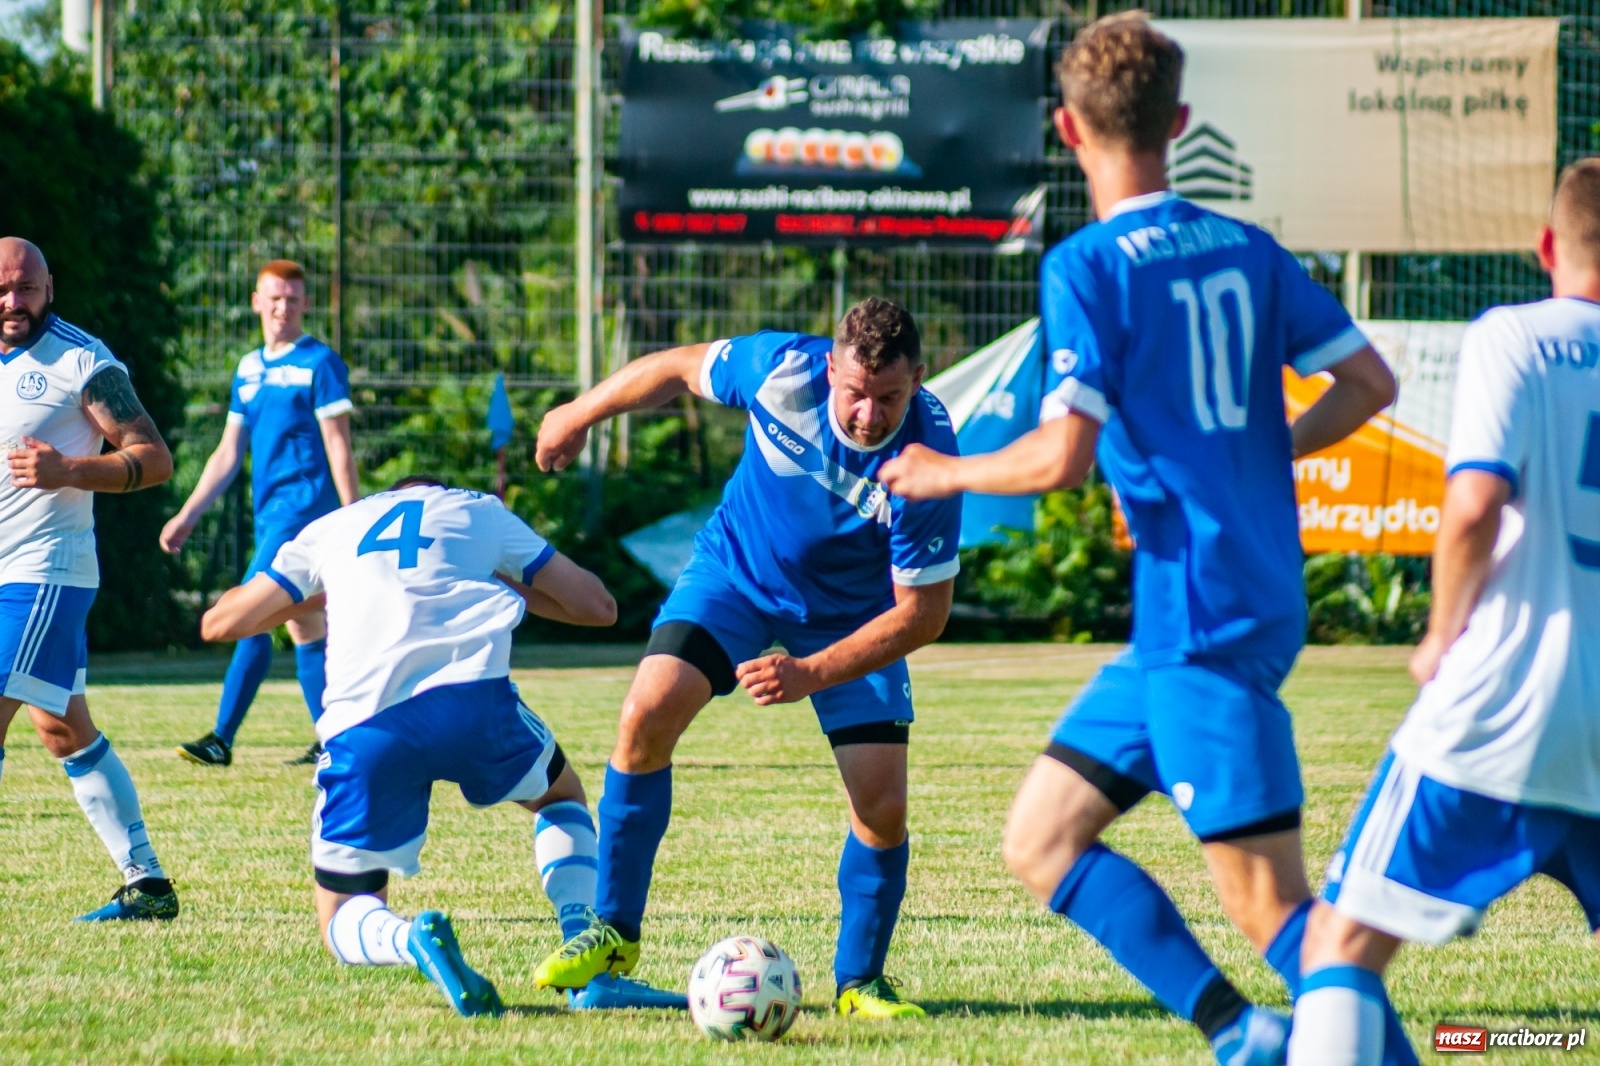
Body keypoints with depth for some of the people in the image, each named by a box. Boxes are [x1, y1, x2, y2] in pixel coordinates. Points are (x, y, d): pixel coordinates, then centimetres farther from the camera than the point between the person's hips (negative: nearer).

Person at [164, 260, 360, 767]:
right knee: (304, 626, 8)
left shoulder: (320, 363, -5)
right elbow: (228, 453, 18)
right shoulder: (249, 369, 15)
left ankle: (222, 739, -12)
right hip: (270, 513, 7)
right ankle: (335, 741, 10)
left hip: (305, 504, -7)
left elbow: (338, 447, -9)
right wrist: (187, 516, 13)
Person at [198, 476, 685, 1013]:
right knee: (562, 794, 32)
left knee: (344, 922, 16)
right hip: (473, 697, 0)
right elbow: (597, 606, 26)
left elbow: (219, 622, 36)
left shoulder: (329, 529, 31)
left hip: (361, 724, 0)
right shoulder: (481, 511, 28)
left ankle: (410, 941, -21)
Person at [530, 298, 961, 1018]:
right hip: (738, 571, 1)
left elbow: (923, 612, -25)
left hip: (852, 615, -1)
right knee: (648, 715, -19)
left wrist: (810, 674, -33)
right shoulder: (783, 370, -29)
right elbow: (681, 368, -7)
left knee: (882, 807, -12)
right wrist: (581, 413, 6)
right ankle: (613, 933, -4)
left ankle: (858, 982, 12)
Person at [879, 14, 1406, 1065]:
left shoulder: (1088, 267, -11)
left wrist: (945, 474, 0)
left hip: (1200, 615, -8)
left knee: (1267, 900, -6)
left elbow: (1061, 458, -18)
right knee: (1041, 839, 11)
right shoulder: (1246, 249, 10)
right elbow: (1370, 381, 10)